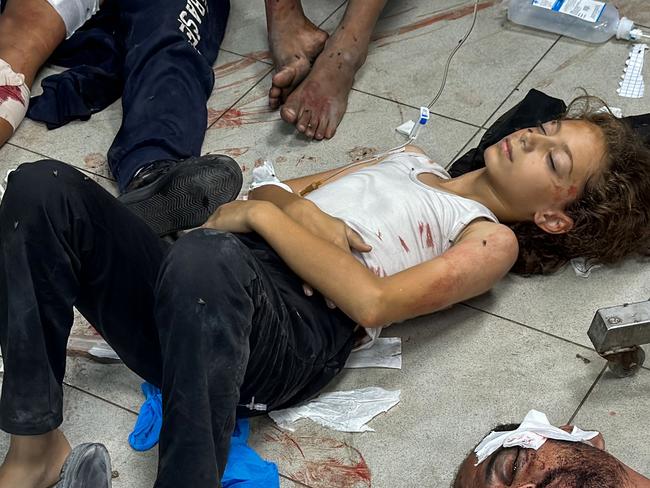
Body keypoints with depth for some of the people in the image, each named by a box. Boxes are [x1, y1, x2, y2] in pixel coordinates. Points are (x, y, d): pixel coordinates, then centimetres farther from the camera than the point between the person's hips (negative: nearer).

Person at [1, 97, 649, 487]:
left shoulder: (490, 240, 11)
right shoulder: (412, 162, 34)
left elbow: (372, 301, -7)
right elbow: (274, 191, 27)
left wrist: (264, 216, -4)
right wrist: (297, 207, 4)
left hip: (293, 324, -7)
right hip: (188, 294, 7)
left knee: (203, 258, -43)